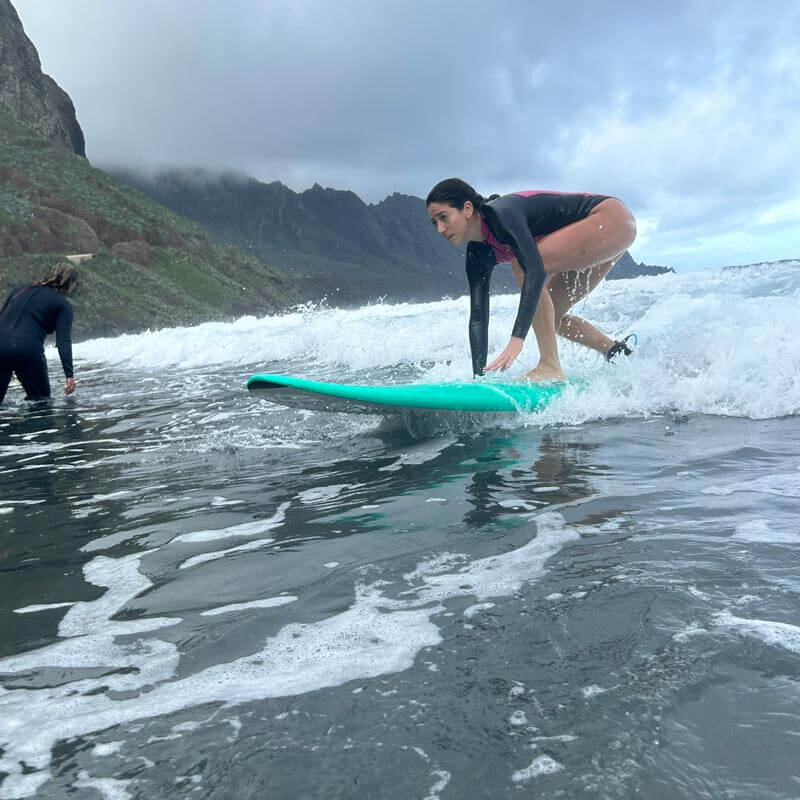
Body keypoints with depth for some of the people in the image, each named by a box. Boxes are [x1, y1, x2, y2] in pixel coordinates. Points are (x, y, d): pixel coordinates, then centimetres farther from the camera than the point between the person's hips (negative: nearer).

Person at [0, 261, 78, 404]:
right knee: (41, 399, 14)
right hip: (28, 350, -5)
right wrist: (69, 375, -9)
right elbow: (63, 341, -6)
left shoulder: (23, 288, 19)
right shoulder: (64, 305, 3)